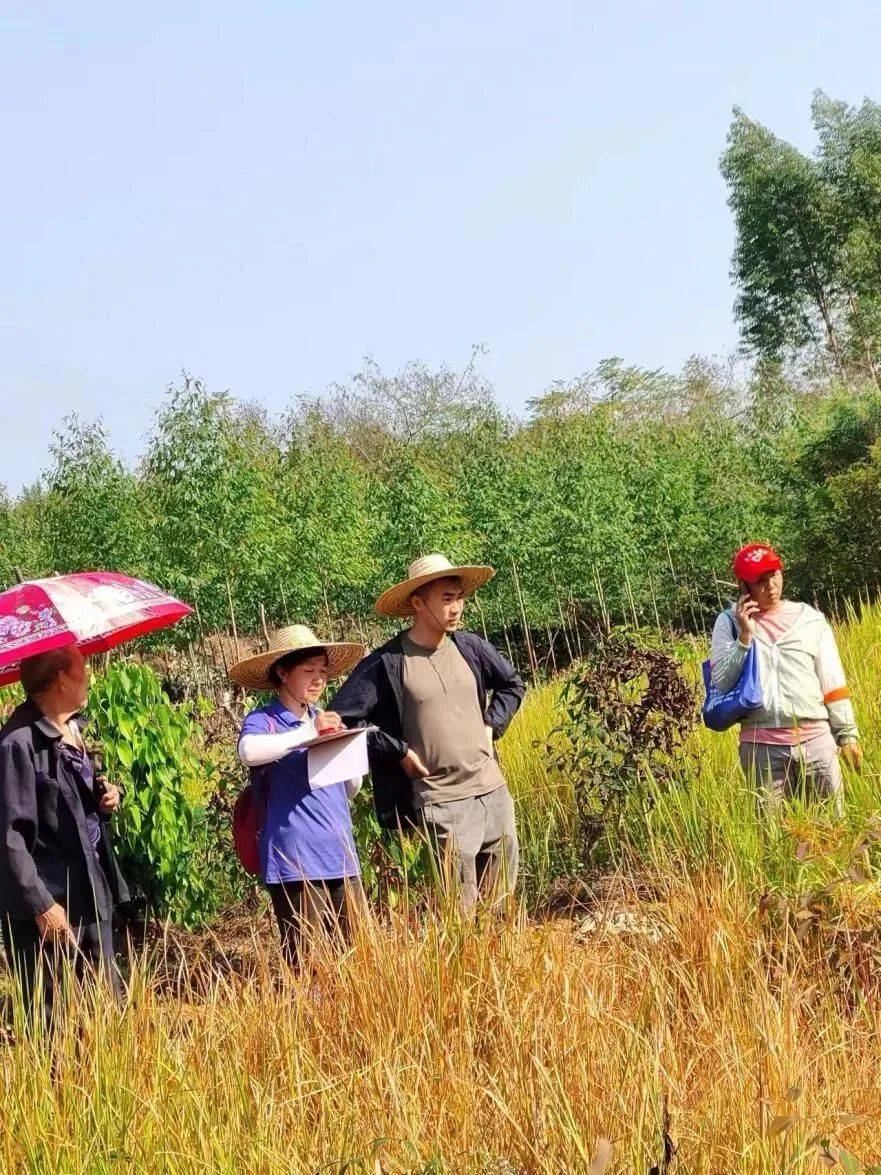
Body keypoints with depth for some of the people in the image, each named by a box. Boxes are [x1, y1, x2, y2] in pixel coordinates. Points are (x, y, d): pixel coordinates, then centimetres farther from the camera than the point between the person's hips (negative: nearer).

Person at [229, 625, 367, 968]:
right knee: (306, 963, -5)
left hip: (341, 857, 6)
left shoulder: (325, 720, 17)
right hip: (296, 861, -6)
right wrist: (310, 733, -24)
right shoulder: (264, 720, -3)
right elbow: (248, 751, -28)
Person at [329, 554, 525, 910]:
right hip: (439, 802, -5)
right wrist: (399, 751, -10)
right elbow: (341, 719, -10)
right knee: (459, 913, -5)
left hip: (493, 790, 5)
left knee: (503, 901, 12)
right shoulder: (386, 663, -10)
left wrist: (491, 726, 9)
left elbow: (512, 685, 24)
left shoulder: (470, 647, 6)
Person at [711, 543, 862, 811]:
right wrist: (745, 636, -11)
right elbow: (721, 682, -4)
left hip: (815, 740, 1)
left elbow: (833, 684, 10)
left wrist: (847, 734, 8)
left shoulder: (810, 619, 8)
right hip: (762, 747, -1)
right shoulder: (729, 623, 5)